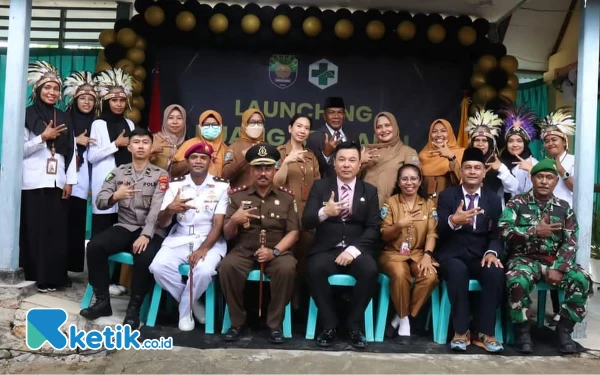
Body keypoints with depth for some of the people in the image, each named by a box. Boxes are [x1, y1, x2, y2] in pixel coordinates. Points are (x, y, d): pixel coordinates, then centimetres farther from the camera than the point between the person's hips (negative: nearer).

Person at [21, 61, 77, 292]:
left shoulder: (64, 119, 14)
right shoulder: (27, 115, 3)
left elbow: (71, 152, 10)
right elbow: (20, 150, -2)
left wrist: (70, 182, 3)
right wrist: (43, 137, -14)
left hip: (57, 183, 3)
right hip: (33, 183, -3)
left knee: (57, 232, 1)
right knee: (36, 231, -1)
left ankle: (54, 277, 8)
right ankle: (38, 277, 7)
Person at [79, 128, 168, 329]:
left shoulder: (161, 175, 1)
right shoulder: (118, 172, 11)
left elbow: (157, 209, -13)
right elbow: (99, 201, 4)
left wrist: (145, 235, -27)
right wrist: (115, 196, -19)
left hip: (151, 231, -3)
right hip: (124, 227, 4)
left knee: (145, 257, -34)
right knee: (94, 246, -23)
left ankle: (134, 307, -13)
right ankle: (102, 301, -7)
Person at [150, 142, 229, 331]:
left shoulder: (221, 186, -1)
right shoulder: (176, 184, 4)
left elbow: (218, 224, -7)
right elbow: (161, 224, 1)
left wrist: (204, 248, -23)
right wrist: (170, 209, -22)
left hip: (210, 240, -2)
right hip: (179, 239, 2)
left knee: (204, 271, -33)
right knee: (158, 267, -26)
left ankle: (185, 308, -2)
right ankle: (192, 303, -1)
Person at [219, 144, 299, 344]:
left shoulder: (286, 197, 7)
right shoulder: (238, 195, 8)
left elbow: (293, 232, 1)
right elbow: (227, 235, 6)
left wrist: (274, 251, -17)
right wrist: (233, 220, -17)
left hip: (277, 251, 0)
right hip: (244, 250, 1)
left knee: (287, 268, -33)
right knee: (227, 266, -31)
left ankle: (275, 324, -13)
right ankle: (238, 322, -10)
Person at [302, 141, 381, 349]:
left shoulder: (369, 191, 10)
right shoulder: (320, 186, 7)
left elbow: (373, 228, 2)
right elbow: (306, 223, -2)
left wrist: (354, 250, -15)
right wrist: (324, 212, -25)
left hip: (357, 250, 1)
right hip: (326, 249, 0)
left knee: (370, 271, -30)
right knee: (315, 269, -32)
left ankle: (354, 324, -7)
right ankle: (329, 324, -12)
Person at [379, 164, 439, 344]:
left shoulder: (429, 204, 9)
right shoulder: (390, 203, 3)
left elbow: (432, 233, 0)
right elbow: (384, 236, 0)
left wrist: (427, 255, -17)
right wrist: (398, 225, -21)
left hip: (419, 253, 2)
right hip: (394, 253, -2)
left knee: (431, 276, -29)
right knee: (400, 274, -35)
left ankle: (403, 316, -10)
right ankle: (404, 318, -11)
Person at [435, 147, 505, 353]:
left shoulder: (493, 199, 12)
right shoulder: (446, 196, 4)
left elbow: (496, 233, 7)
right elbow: (438, 231, -7)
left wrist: (492, 252, -16)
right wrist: (452, 221, -31)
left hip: (480, 256, 2)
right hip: (452, 255, -2)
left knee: (496, 273, -29)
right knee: (457, 271, -35)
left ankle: (485, 333, -17)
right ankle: (461, 331, -22)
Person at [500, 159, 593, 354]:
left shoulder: (564, 208, 9)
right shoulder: (517, 203, 2)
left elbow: (570, 243, 0)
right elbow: (504, 231, -11)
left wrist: (558, 269, -14)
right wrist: (535, 231, -16)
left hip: (554, 260, 3)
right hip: (524, 258, -3)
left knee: (582, 281, -24)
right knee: (518, 281, -35)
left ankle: (564, 329, -2)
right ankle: (522, 330, -11)